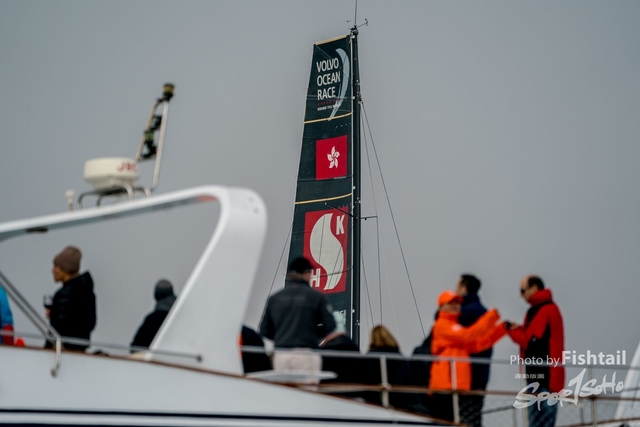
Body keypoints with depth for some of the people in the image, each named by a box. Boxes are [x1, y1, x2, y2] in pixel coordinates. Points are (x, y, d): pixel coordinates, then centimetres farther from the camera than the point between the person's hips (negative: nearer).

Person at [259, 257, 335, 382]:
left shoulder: (275, 298, 7)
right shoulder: (316, 296, -1)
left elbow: (265, 331, 8)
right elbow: (329, 325, -2)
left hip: (280, 355, 3)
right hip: (306, 353, -3)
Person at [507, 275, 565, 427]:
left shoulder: (545, 310, -14)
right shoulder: (539, 310, 18)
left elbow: (532, 341, -17)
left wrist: (513, 331, -2)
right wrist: (519, 330, 2)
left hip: (545, 376, -10)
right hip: (538, 376, 10)